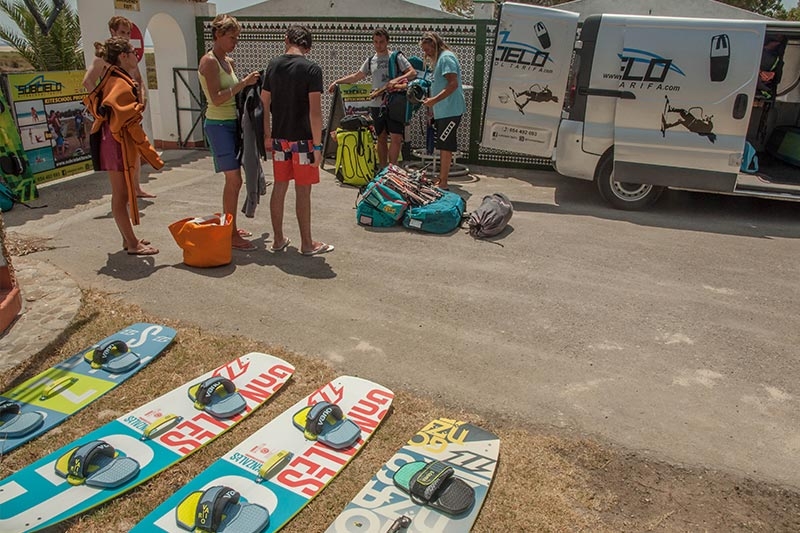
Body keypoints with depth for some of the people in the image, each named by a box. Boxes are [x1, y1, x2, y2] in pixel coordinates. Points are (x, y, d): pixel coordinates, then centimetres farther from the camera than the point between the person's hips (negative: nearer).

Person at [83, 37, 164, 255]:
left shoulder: (113, 81, 13)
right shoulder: (122, 84, -17)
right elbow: (131, 124, -20)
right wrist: (151, 155, -18)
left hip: (115, 142, 10)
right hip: (118, 144, -10)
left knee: (123, 193, 15)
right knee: (122, 194, -4)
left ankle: (129, 238, 25)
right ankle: (132, 244, 3)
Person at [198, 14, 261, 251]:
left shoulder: (229, 61, 13)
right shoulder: (209, 61, -12)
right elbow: (216, 98, -20)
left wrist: (249, 84, 3)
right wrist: (244, 83, -21)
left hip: (232, 123, 9)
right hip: (219, 125, -9)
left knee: (233, 180, 11)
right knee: (234, 180, -10)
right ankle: (231, 236, -4)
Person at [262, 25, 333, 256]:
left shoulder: (273, 65, 6)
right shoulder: (312, 69, -11)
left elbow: (265, 103, 10)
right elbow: (315, 111, -17)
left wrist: (267, 135, 18)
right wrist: (317, 145, -14)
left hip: (279, 137, 5)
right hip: (302, 139, -5)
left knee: (279, 188, 12)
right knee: (303, 191, 1)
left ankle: (279, 240, 21)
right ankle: (307, 244, 11)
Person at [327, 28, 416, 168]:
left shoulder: (397, 57, 1)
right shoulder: (371, 60, 15)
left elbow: (413, 73, -7)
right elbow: (356, 76, 22)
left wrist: (396, 80, -21)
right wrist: (337, 82, 18)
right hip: (376, 105, 5)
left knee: (396, 138, -10)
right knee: (381, 138, 10)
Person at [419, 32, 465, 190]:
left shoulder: (446, 58, -12)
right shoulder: (439, 59, 19)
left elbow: (453, 84, -22)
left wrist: (434, 100, -25)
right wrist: (432, 102, 15)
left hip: (450, 111, -10)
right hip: (442, 111, 10)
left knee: (445, 146, -7)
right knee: (443, 146, 14)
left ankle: (443, 183, -3)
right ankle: (441, 181, 21)